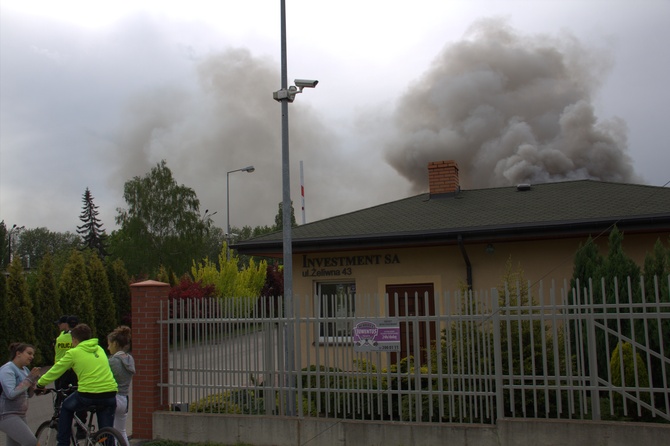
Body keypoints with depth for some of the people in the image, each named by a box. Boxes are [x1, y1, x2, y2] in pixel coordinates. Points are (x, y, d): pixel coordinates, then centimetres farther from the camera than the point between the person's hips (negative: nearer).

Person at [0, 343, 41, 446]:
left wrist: (33, 380, -1)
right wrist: (29, 378, -18)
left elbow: (29, 394, 16)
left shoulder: (25, 370, 14)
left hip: (19, 415, 9)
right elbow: (11, 394, -23)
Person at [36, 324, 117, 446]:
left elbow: (55, 370, 13)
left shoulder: (73, 353, 5)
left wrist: (40, 383, 29)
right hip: (110, 393, 4)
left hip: (88, 394, -3)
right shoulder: (100, 349, 18)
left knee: (66, 408, 28)